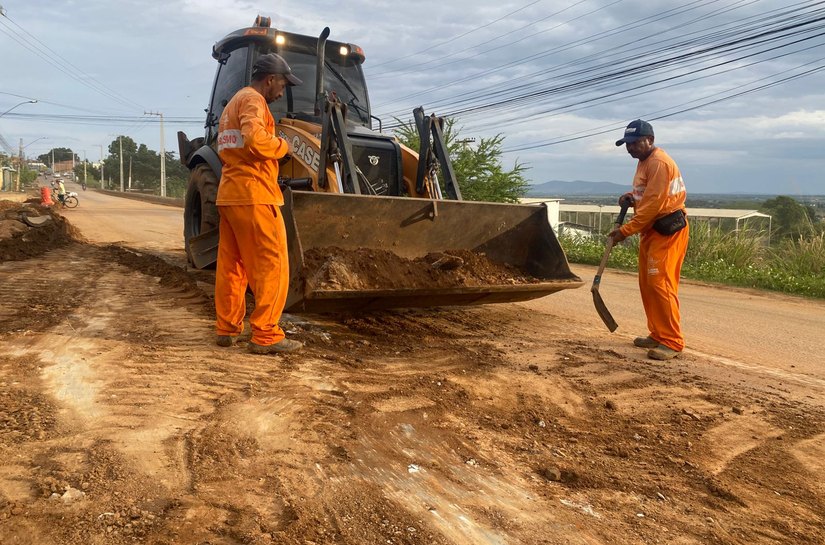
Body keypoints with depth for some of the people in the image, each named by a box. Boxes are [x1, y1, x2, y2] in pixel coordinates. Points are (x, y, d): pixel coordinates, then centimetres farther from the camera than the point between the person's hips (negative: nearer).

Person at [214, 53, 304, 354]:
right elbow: (254, 137, -27)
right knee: (271, 264, -7)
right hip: (253, 193, -10)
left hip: (229, 193, 10)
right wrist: (282, 145, -11)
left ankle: (227, 329, 17)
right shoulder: (252, 99, -8)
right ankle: (266, 335, -7)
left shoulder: (233, 102, 24)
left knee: (231, 264, 12)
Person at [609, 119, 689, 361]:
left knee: (660, 284, -13)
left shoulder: (659, 163, -18)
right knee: (647, 284, 12)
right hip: (652, 230, 10)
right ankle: (658, 334, 21)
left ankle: (672, 342, -7)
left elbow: (653, 204, -23)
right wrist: (631, 197, 2)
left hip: (668, 231, -10)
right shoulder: (644, 161, 15)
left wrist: (625, 231, -22)